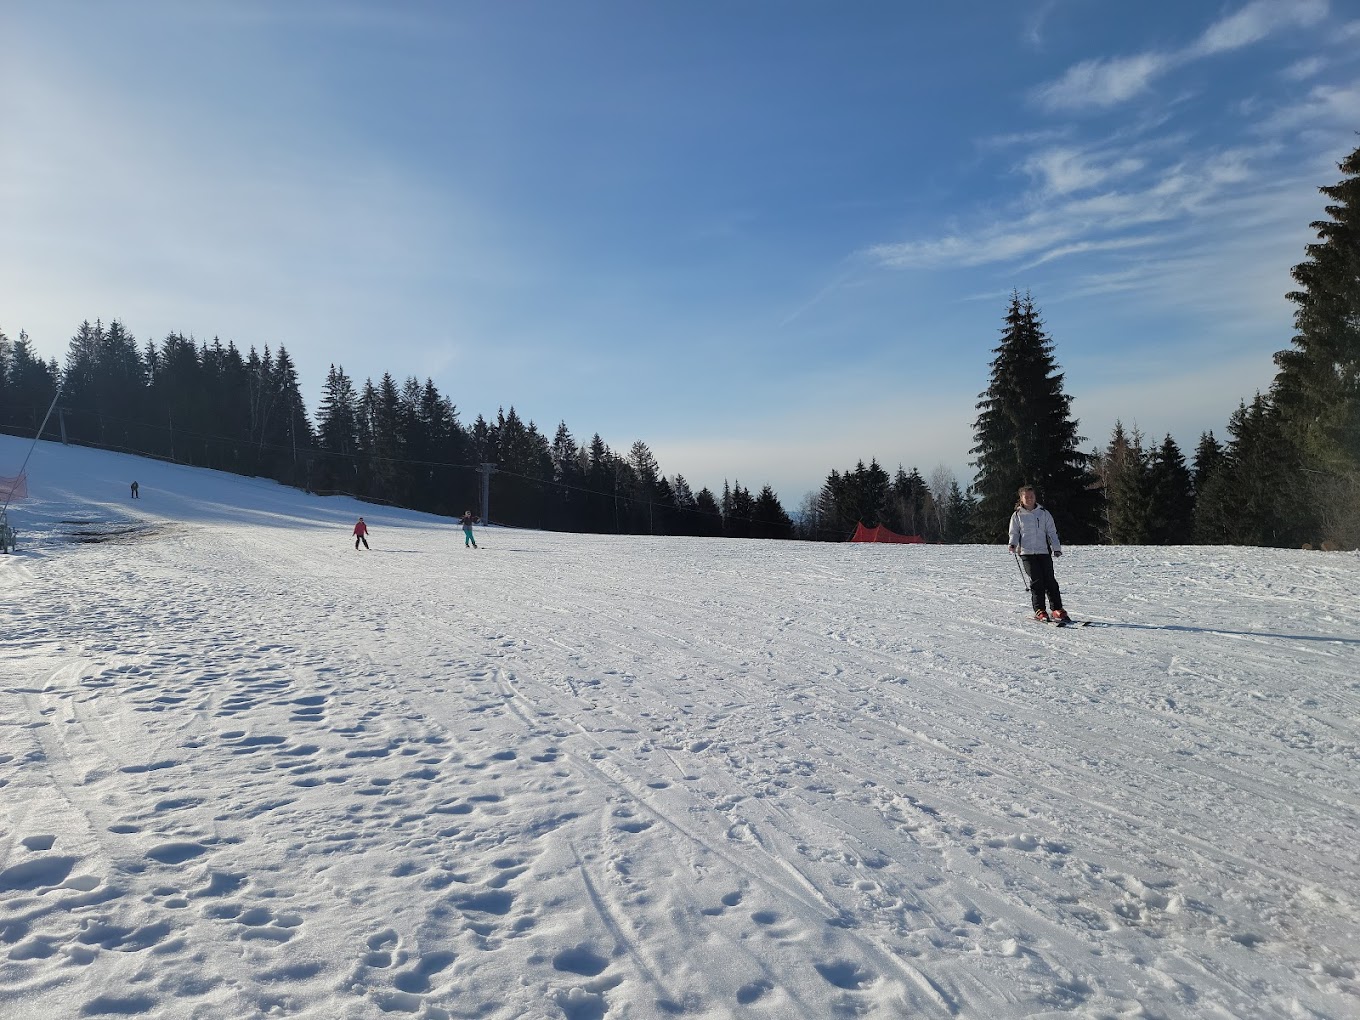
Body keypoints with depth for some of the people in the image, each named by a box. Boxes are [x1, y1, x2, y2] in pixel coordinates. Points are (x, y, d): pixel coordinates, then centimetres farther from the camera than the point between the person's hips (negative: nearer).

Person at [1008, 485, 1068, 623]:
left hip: (1044, 551, 1)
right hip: (1027, 553, -1)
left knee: (1049, 580, -5)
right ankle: (1039, 611, 0)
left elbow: (1052, 532, 10)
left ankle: (1057, 609, 2)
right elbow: (1014, 533, 10)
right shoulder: (1017, 515, 9)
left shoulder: (1044, 513, 10)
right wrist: (1013, 544, -11)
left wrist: (1056, 548, -2)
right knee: (1036, 581, -7)